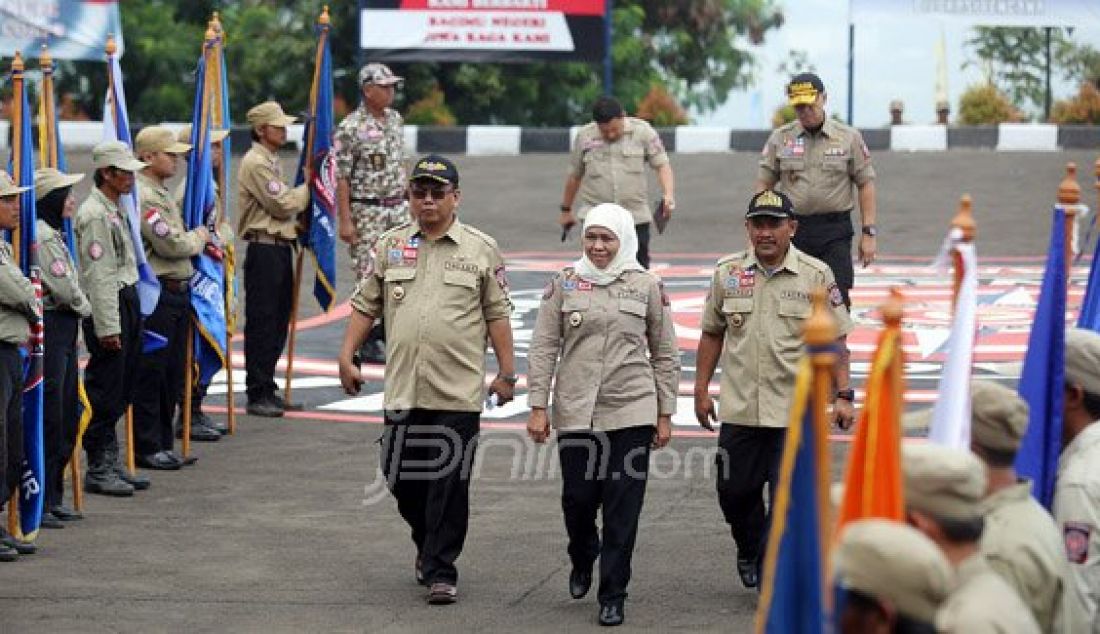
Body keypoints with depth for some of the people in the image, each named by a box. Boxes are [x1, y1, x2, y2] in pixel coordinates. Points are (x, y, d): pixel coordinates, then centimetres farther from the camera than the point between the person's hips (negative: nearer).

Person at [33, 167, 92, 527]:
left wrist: (79, 307, 2)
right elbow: (64, 288, -17)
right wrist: (85, 307, 0)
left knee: (66, 417, 14)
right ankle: (37, 502, -1)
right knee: (48, 419, -7)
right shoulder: (41, 236, -16)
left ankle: (53, 499, 21)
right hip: (50, 328, -10)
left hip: (65, 331, 10)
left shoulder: (54, 234, 16)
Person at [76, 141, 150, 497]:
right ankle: (98, 470, 2)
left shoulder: (115, 210, 16)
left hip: (127, 302, 10)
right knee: (105, 394, -4)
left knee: (121, 392, 13)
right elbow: (98, 275, -19)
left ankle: (110, 463, 21)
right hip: (109, 307, -10)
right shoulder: (95, 215, -16)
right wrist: (108, 327, -21)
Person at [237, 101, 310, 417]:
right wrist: (308, 186, -2)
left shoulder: (270, 161, 19)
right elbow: (282, 205, -16)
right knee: (261, 323, -6)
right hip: (264, 250, -10)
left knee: (278, 322, 12)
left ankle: (267, 390, 19)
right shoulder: (255, 163, -13)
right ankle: (257, 395, -2)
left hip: (279, 247, 10)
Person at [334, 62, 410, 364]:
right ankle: (370, 341, 6)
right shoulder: (351, 128, -12)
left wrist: (407, 200, 15)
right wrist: (345, 220, -17)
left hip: (398, 208, 7)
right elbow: (340, 177, -13)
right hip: (367, 212, -7)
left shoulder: (395, 119, 10)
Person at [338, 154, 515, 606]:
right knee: (402, 477, 9)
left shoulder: (481, 249, 2)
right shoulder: (390, 246, 10)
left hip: (459, 393, -3)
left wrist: (506, 372, 1)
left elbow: (497, 314, 3)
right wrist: (347, 357, 6)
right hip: (403, 388, 3)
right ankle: (428, 544, 34)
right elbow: (365, 306, 13)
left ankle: (440, 570, 3)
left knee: (449, 483, -4)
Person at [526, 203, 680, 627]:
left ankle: (613, 596, 8)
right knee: (578, 498, 6)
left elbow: (665, 356, 8)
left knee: (623, 508, -1)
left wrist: (665, 414, 6)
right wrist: (538, 407, -1)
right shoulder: (565, 284, 4)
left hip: (632, 413, -1)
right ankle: (582, 560, 37)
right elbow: (543, 348, 4)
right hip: (575, 413, 1)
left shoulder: (648, 287, 3)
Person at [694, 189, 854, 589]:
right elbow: (712, 334, 13)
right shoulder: (727, 273, 4)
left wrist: (843, 395, -6)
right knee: (735, 491, 11)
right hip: (740, 408, 3)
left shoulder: (816, 276, -2)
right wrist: (701, 390, 10)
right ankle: (750, 552, 39)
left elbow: (835, 341, 1)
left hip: (796, 411, -3)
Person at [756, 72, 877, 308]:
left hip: (835, 232, -1)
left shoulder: (849, 137, 4)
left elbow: (866, 184, 5)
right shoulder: (780, 138, 7)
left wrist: (868, 233, -2)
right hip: (792, 229, 2)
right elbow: (764, 185, 8)